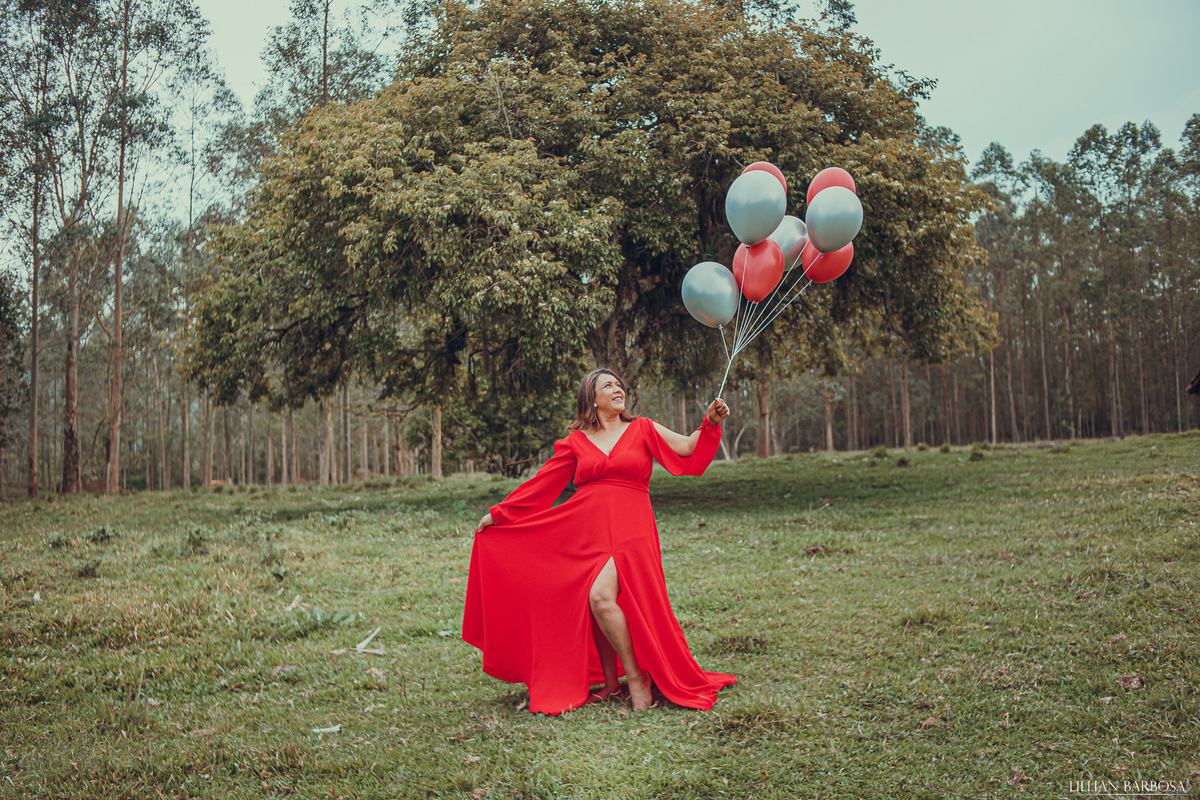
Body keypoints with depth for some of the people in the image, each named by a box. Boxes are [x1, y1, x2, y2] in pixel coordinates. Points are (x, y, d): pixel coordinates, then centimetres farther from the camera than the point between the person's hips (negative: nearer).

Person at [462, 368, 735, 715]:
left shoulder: (642, 429, 10)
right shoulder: (576, 442, 12)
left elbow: (687, 447, 0)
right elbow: (540, 484, 14)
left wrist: (710, 423, -18)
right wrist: (498, 513, 14)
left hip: (629, 528, -3)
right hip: (586, 529, 3)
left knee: (601, 597, -22)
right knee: (592, 606, 0)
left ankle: (635, 675, -7)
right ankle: (610, 682, 18)